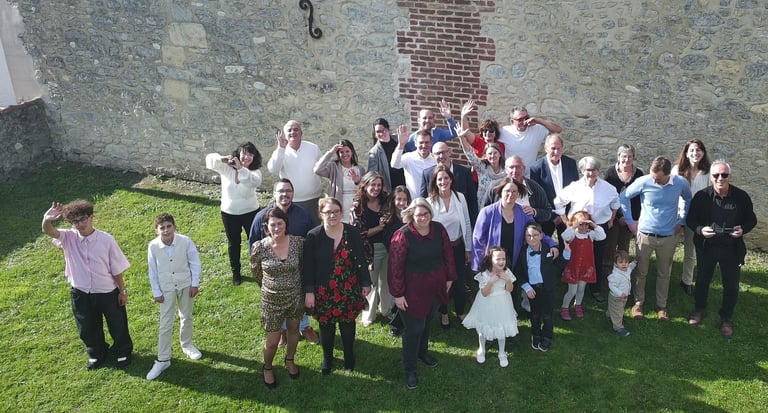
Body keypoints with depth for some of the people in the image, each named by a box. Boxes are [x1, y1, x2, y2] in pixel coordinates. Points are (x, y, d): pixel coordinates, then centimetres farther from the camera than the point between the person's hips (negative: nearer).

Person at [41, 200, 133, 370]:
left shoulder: (106, 240, -17)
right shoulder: (69, 238, -12)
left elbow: (117, 269, -8)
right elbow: (48, 232, -33)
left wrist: (122, 291, -2)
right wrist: (47, 220, -57)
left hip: (108, 292, -2)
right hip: (81, 294, 2)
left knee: (117, 326, 17)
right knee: (87, 329, 21)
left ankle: (123, 352, 43)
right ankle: (96, 354, 49)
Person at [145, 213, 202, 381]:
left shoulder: (185, 241, -20)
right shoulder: (153, 246, -19)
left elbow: (195, 262, -8)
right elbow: (152, 271, -7)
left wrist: (195, 284, -6)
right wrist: (156, 292, -3)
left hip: (185, 285, 1)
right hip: (166, 288, -1)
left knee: (186, 317, 19)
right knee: (165, 324, 4)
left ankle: (186, 344, 43)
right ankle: (163, 360, 12)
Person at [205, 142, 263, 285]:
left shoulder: (255, 171, -13)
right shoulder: (226, 168, -9)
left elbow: (256, 182, -36)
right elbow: (210, 159, -19)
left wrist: (241, 168, -48)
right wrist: (222, 159, -39)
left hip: (250, 212, -1)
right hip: (229, 213, 1)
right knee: (233, 243, 17)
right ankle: (236, 272, 34)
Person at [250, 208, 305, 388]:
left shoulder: (298, 242, -16)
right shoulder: (258, 247, -20)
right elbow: (256, 272, 1)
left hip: (295, 296, 2)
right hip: (272, 299, -2)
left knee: (293, 329, 23)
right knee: (273, 340, 9)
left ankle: (290, 360, 51)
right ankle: (267, 368, 39)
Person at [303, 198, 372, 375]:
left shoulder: (352, 233, -7)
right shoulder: (313, 236, -10)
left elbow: (361, 260, 1)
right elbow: (308, 266, -7)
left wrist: (366, 283, 4)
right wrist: (309, 291, -8)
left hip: (349, 290, 1)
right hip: (324, 291, -1)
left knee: (348, 323, 15)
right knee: (326, 325, 13)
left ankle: (349, 357, 39)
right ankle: (327, 358, 37)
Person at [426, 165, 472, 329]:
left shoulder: (460, 198, -7)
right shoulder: (430, 202, -12)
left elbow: (467, 224, 1)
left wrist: (468, 248, 4)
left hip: (457, 246, 1)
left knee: (459, 282, 10)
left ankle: (461, 311, 35)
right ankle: (444, 313, 36)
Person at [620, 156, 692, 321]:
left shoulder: (681, 183, -9)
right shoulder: (644, 181, -15)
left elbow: (688, 200, 14)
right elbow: (623, 197, -1)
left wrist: (680, 221, 10)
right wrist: (630, 221, 0)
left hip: (668, 237, 1)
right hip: (645, 235, -1)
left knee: (664, 273, 13)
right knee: (640, 272, 9)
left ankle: (661, 305, 28)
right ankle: (639, 302, 26)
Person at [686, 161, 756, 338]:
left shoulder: (741, 196, -12)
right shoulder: (701, 196, -14)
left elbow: (751, 219, 0)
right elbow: (690, 220, -5)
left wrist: (743, 229, -20)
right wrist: (700, 230, -24)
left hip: (732, 249, 0)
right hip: (706, 247, 0)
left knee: (731, 285, 11)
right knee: (702, 280, 19)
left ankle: (726, 318, 32)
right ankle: (699, 309, 43)